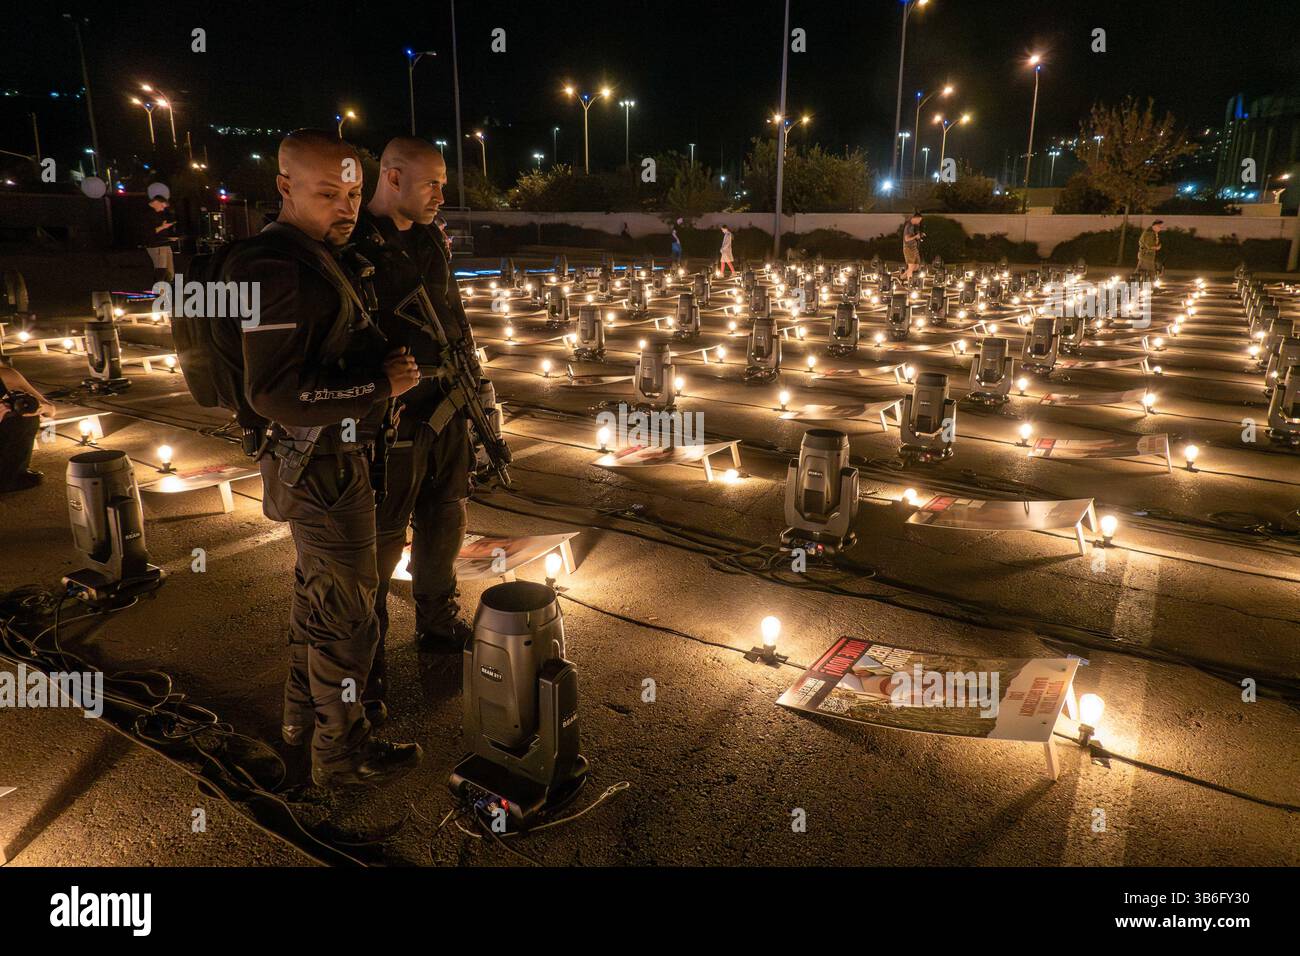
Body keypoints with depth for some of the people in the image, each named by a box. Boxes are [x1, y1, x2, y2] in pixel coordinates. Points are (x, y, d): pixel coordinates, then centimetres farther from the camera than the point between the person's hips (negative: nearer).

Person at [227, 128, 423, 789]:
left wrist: (385, 363, 8)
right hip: (325, 469, -11)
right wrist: (381, 383, -24)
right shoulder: (277, 268, -23)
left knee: (317, 593, 23)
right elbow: (275, 393, -29)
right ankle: (340, 751, 19)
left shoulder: (315, 256, 10)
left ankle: (304, 712, 42)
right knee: (348, 615, 2)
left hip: (327, 463, 11)